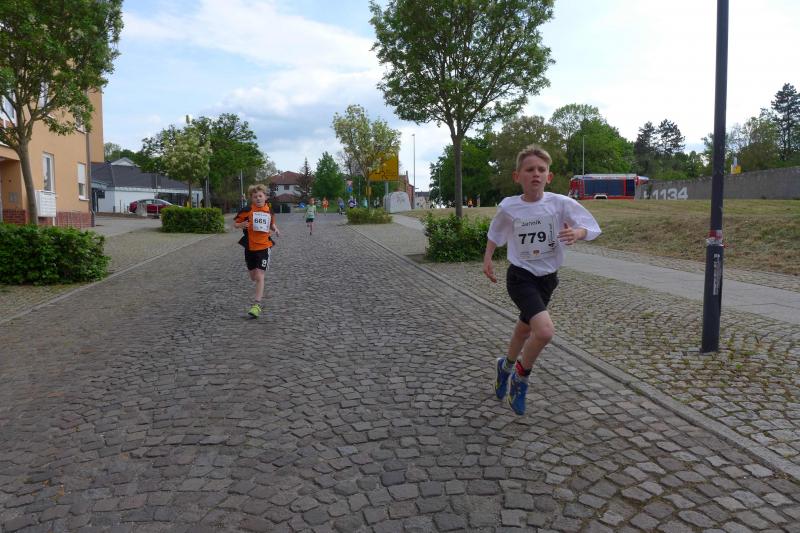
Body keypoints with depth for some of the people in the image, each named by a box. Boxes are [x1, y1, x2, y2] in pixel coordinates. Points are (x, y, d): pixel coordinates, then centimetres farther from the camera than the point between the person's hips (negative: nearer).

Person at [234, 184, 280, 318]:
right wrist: (241, 225, -21)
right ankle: (259, 291, 49)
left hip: (263, 247, -1)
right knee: (253, 276, 14)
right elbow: (235, 223, 0)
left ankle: (256, 305, -8)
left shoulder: (269, 211, 3)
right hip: (250, 247, 1)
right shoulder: (248, 210, -5)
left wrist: (275, 229, 1)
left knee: (259, 276, -10)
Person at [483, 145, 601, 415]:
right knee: (545, 330, -25)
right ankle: (521, 377, 4)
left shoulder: (561, 203, -11)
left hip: (547, 278, 3)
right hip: (520, 277, -3)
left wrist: (578, 232, -29)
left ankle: (507, 365, 54)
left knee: (525, 329, 23)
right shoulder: (508, 207, -10)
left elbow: (593, 226, -9)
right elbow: (495, 233, 10)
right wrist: (487, 258, 5)